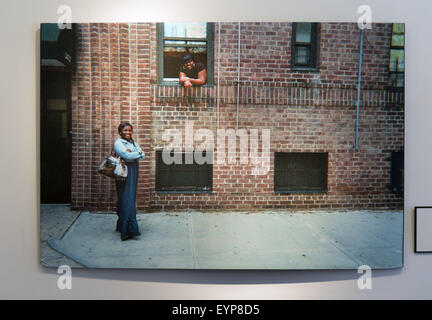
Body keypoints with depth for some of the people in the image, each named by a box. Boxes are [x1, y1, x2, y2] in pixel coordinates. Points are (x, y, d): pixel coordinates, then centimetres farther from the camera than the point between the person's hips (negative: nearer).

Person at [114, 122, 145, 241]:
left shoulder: (133, 143, 18)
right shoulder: (118, 143, -4)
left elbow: (143, 156, 5)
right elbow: (127, 156, -18)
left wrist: (132, 153, -11)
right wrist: (138, 153, -4)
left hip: (134, 172, 7)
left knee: (131, 199, 10)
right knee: (126, 200, -10)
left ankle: (121, 226, 21)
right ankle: (127, 230, -8)